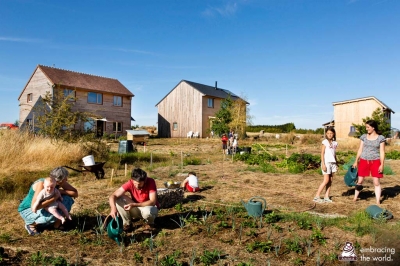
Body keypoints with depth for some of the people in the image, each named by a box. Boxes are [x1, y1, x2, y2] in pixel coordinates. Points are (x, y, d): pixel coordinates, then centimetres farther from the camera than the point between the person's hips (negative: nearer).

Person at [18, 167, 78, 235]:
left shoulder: (60, 182, -15)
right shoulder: (42, 184, -33)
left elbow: (75, 193, -13)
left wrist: (61, 191, -25)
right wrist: (54, 198, -37)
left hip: (43, 208, 6)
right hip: (27, 210, -6)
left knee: (68, 199, -14)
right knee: (53, 215, -35)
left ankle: (57, 223, 1)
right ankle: (30, 224, -6)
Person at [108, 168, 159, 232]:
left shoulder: (151, 182, -26)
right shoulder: (130, 183, -20)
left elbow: (153, 202, -30)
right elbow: (113, 196, -24)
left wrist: (134, 205, -37)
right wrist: (113, 208, -45)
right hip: (136, 209, 3)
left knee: (147, 211, -39)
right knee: (118, 199, -20)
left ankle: (150, 223, -2)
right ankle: (127, 223, -1)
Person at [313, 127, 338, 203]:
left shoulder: (335, 143, 11)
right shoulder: (325, 142, -5)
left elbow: (334, 154, 16)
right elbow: (322, 154, -8)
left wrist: (336, 164, 12)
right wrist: (323, 164, -15)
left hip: (333, 163, 6)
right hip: (326, 162, -6)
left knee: (330, 180, 5)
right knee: (326, 180, -8)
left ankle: (326, 197, 11)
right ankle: (317, 196, -3)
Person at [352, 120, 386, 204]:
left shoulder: (380, 138, -1)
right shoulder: (364, 137, 5)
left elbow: (382, 152, -2)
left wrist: (382, 164, -8)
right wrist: (356, 161, 8)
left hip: (375, 162, -2)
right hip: (364, 161, 2)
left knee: (376, 182, 1)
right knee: (360, 181, 7)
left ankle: (378, 202, 11)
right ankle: (355, 197, 21)